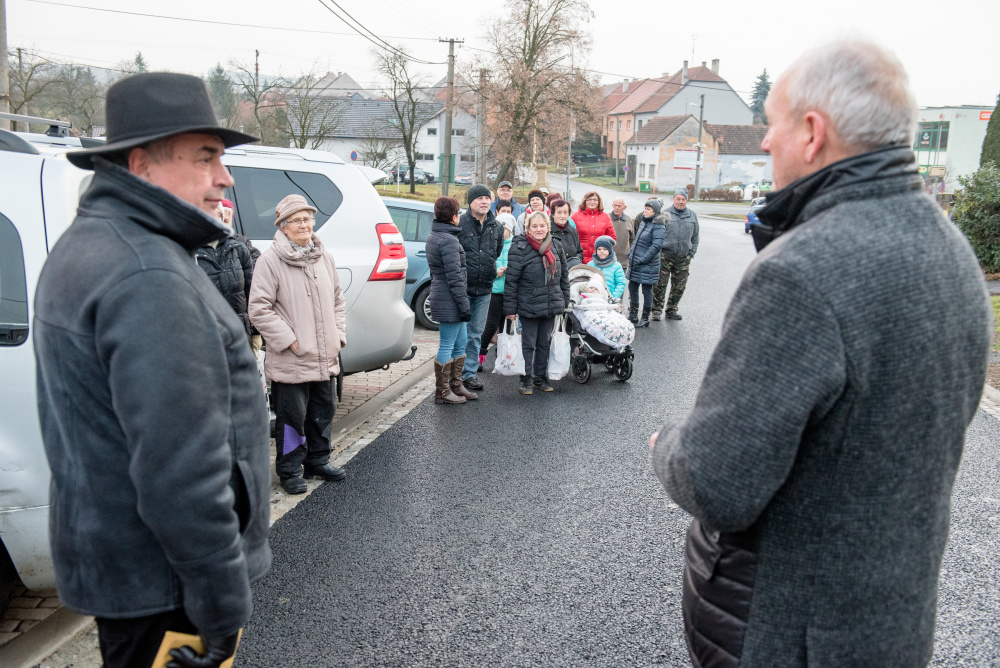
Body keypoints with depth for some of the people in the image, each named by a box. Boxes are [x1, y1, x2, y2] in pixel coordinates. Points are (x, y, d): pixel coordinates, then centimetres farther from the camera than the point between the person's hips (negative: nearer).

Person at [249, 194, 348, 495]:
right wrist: (290, 341, -15)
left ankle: (317, 461, 34)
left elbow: (337, 300, 18)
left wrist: (338, 335, 7)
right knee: (292, 415, 3)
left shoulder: (324, 257, 9)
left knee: (324, 410, 17)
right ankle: (290, 470, 19)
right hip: (291, 360, -6)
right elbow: (259, 310, -13)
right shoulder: (270, 260, -11)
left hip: (325, 357, 6)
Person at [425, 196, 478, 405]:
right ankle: (442, 392, 9)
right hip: (449, 302, -10)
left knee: (460, 344, 17)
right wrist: (465, 305, -17)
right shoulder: (449, 241, -17)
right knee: (447, 346, -1)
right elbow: (454, 277, -20)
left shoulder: (433, 237, 14)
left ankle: (456, 386, 27)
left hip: (441, 298, 10)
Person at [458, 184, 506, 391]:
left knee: (476, 334, 10)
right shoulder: (459, 223, -7)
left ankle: (469, 373, 19)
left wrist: (493, 270, 14)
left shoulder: (496, 227, 10)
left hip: (484, 289, 5)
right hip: (462, 288, -5)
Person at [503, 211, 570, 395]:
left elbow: (563, 276, 16)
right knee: (528, 345, 3)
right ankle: (526, 379, 16)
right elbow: (511, 281, -9)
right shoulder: (519, 248, -10)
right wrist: (510, 309, -10)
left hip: (551, 306, 5)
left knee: (544, 343, 13)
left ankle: (541, 377, 26)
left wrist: (564, 301, 14)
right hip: (528, 307, -5)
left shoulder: (556, 247, 6)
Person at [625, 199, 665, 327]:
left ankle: (645, 319, 12)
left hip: (648, 265, -9)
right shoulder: (643, 222, 11)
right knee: (632, 288, 13)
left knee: (646, 290, 1)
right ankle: (633, 316, 24)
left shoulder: (657, 226, -15)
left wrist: (644, 259, -21)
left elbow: (656, 246, -21)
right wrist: (631, 253, 15)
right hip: (635, 263, 9)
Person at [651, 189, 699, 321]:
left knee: (679, 287, 6)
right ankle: (657, 309, 7)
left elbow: (695, 237, 17)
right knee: (660, 284, -5)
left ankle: (671, 310, 20)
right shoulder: (665, 214, 0)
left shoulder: (693, 216, 10)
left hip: (683, 258, 3)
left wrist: (691, 253, 9)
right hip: (665, 256, -3)